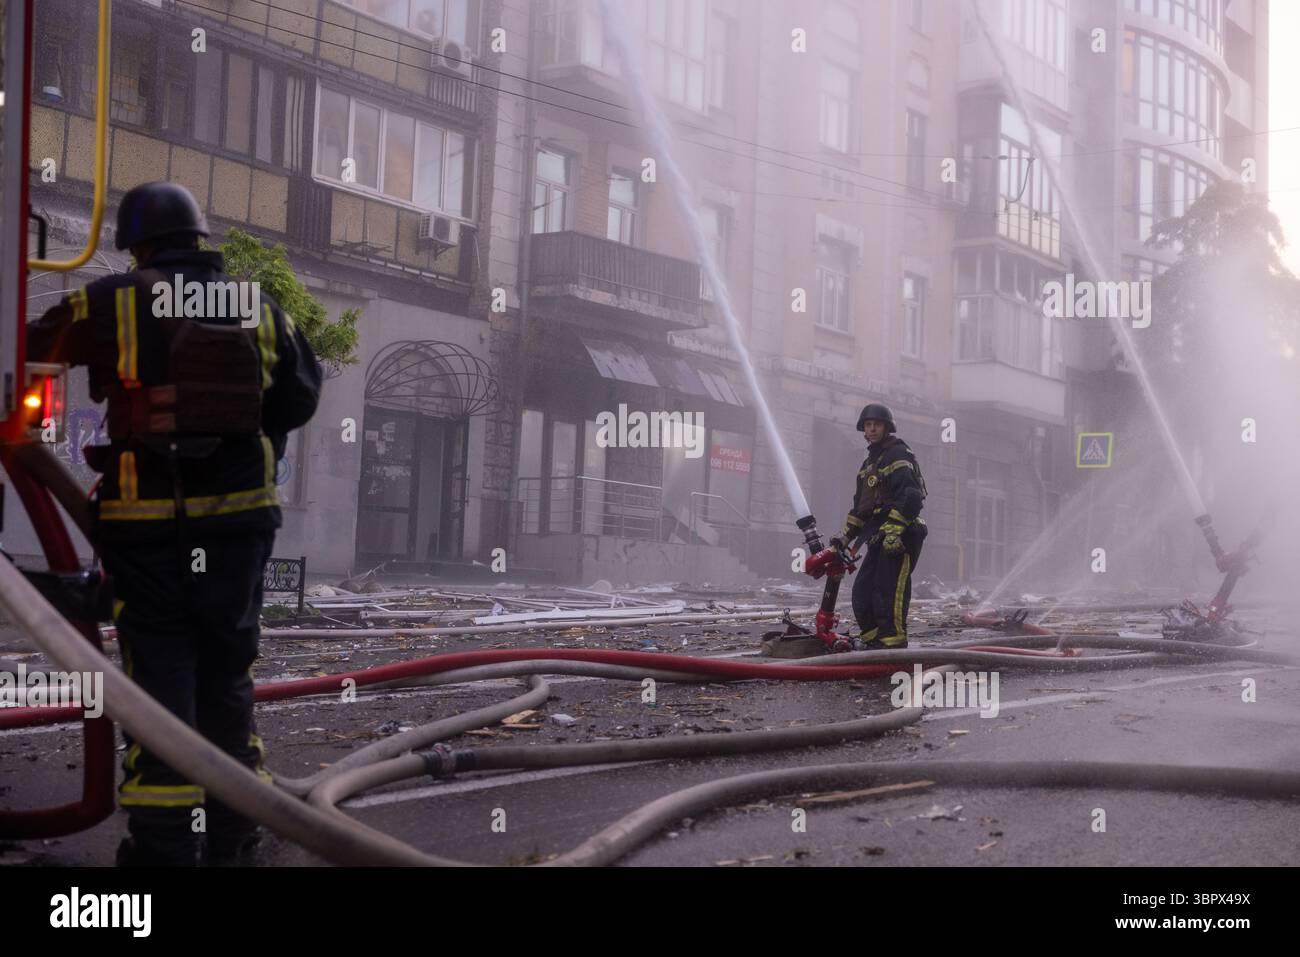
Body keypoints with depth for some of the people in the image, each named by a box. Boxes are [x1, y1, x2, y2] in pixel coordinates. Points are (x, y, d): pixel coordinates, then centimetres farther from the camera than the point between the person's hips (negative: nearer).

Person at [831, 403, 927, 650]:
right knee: (862, 593, 8)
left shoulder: (898, 454, -6)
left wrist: (894, 530, -26)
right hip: (880, 539, 10)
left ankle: (894, 645, -16)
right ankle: (873, 642, 15)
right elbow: (860, 506, 30)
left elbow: (910, 496, -19)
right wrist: (845, 536, 24)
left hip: (900, 537, -10)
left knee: (889, 591, -16)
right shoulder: (870, 463, 25)